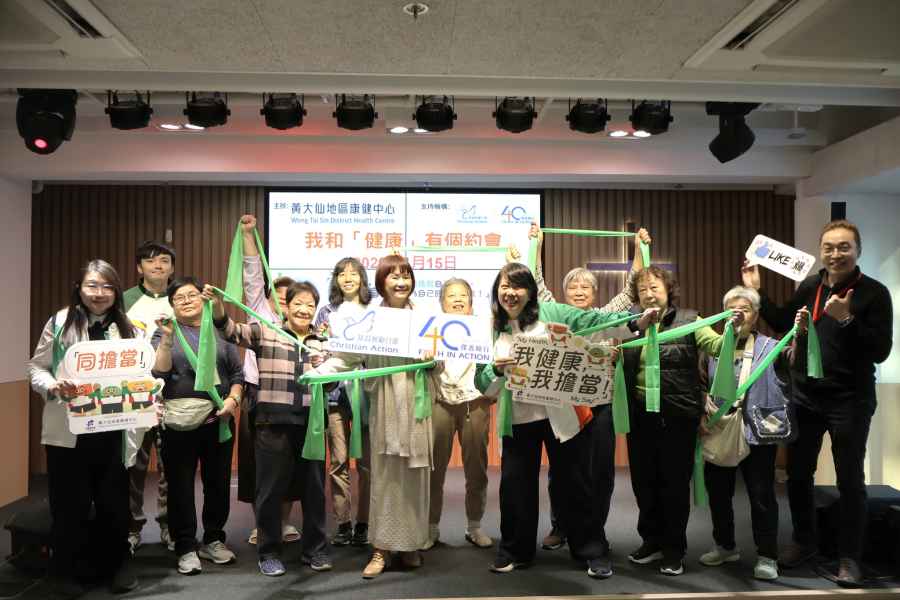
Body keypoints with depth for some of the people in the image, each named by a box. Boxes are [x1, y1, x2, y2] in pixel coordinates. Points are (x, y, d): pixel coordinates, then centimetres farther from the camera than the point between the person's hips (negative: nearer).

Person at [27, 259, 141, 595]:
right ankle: (68, 570, 28)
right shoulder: (60, 322, -1)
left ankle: (116, 565, 30)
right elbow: (36, 367, 2)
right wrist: (52, 385, -17)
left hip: (113, 432, 2)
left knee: (114, 502, 12)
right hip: (69, 431, -2)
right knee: (72, 505, 9)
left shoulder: (130, 329, 5)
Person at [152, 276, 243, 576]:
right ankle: (186, 548, 15)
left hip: (219, 418, 2)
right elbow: (159, 372, -8)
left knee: (218, 481, 10)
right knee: (180, 484, 3)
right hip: (179, 421, -2)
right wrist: (167, 337, -17)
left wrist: (233, 398, -6)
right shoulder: (165, 332, 6)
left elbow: (238, 372, 10)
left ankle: (213, 540, 26)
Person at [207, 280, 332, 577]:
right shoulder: (266, 332, 2)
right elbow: (233, 331, -12)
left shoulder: (323, 342, 13)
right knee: (271, 488, 7)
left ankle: (315, 549, 27)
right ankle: (269, 552, 23)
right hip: (273, 423, -3)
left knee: (314, 487, 11)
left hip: (312, 423, 3)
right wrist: (217, 307, -30)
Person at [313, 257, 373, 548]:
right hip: (335, 392, 1)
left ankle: (362, 523, 14)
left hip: (365, 391, -1)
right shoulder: (327, 313, 9)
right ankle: (342, 523, 14)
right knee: (338, 461, 3)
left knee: (365, 461, 2)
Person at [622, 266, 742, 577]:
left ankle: (674, 549, 22)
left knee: (675, 481, 7)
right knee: (644, 480, 12)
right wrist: (641, 326, -25)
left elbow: (716, 346, -13)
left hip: (678, 416, -3)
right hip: (641, 415, 3)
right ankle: (652, 541, 30)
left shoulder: (688, 320, -1)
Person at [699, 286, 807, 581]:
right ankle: (725, 546, 32)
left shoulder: (768, 347, 0)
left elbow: (792, 356, -20)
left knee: (762, 495, 3)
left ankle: (766, 556, 18)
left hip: (757, 433, -3)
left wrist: (798, 332, -38)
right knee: (718, 492, 13)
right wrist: (701, 417, -3)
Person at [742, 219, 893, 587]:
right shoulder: (809, 287, 2)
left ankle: (849, 557, 22)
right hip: (805, 397, 5)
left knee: (850, 481, 6)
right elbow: (783, 325, 15)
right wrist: (757, 291, 8)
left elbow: (880, 351, -15)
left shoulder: (874, 293, -10)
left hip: (850, 402, -4)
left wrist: (846, 320, -26)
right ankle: (803, 541, 33)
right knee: (797, 474, 14)